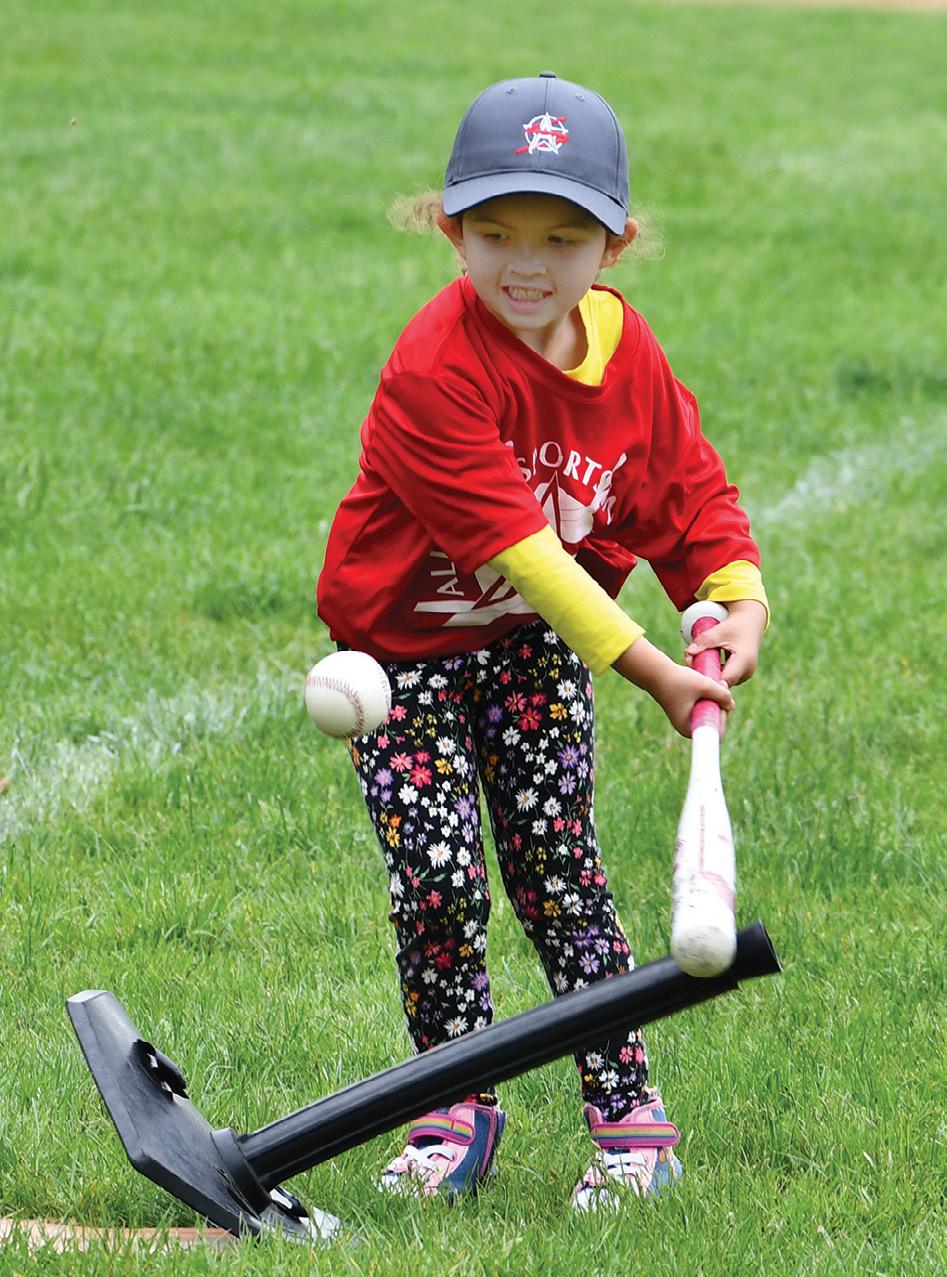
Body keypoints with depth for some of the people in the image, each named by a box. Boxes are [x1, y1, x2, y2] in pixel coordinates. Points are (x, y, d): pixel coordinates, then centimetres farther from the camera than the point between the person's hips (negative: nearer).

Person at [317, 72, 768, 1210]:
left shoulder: (625, 350, -8)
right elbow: (515, 548, -30)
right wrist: (650, 673, -31)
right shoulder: (435, 370, -27)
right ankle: (456, 1107, 8)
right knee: (438, 873, -10)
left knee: (557, 869, -4)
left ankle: (628, 1116, 2)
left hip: (535, 647, 3)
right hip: (407, 645, -3)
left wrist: (735, 596, -16)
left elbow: (685, 485, 4)